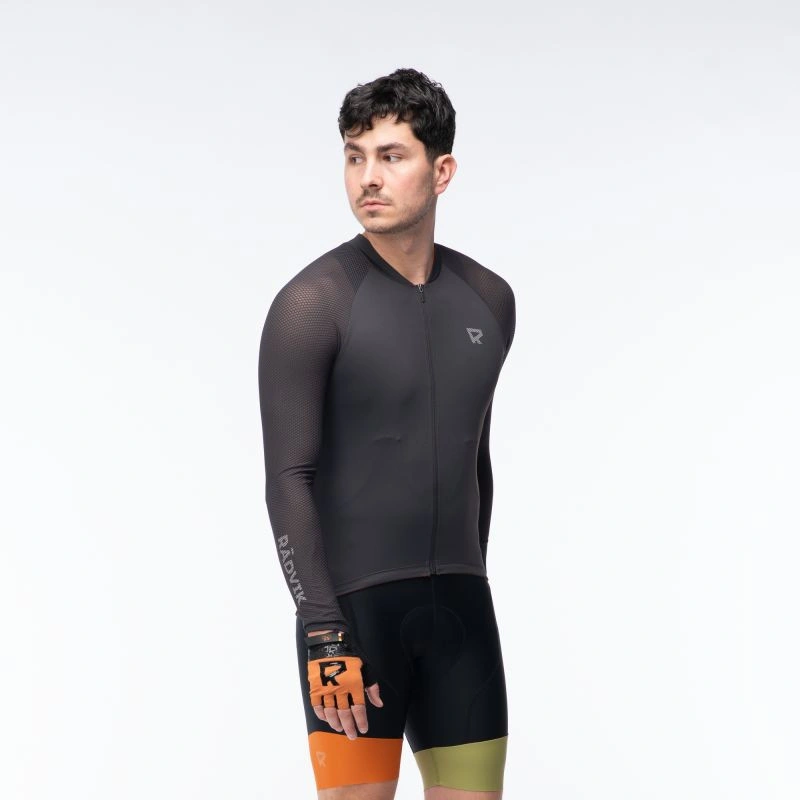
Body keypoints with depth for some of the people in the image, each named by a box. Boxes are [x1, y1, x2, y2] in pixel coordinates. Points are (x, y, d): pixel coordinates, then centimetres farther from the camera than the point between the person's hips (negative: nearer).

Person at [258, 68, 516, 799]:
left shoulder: (488, 300, 8)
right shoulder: (313, 303, -10)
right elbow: (289, 479, -14)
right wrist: (322, 631, -19)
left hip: (459, 603, 5)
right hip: (354, 602, -5)